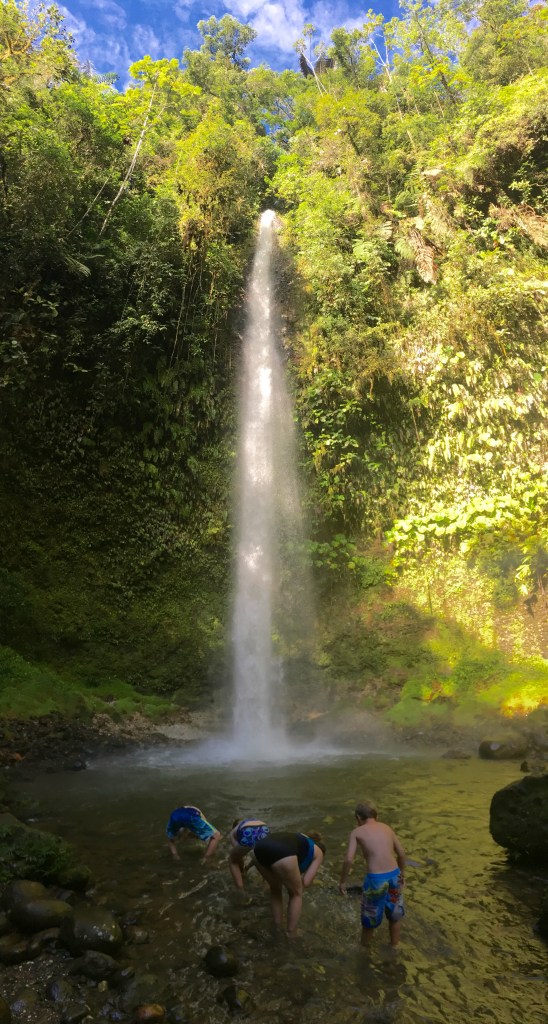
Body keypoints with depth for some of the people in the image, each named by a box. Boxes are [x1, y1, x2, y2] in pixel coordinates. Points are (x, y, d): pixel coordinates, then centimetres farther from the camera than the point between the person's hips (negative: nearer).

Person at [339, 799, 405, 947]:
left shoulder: (357, 832, 2)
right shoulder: (386, 828, 12)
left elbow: (349, 860, -6)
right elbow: (401, 853, 17)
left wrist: (342, 881, 7)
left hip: (375, 879, -3)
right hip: (394, 876, 3)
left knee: (370, 916, 22)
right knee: (395, 914, 29)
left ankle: (364, 947, 41)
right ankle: (395, 945, 45)